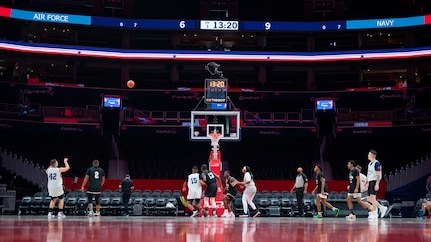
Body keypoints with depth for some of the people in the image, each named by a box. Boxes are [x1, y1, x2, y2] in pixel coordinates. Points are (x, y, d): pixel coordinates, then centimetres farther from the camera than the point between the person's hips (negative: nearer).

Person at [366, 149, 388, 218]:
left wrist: (377, 184, -23)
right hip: (370, 182, 9)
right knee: (369, 198, 7)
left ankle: (375, 214, -5)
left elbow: (378, 175, -16)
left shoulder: (376, 163, -11)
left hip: (374, 182, -9)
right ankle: (382, 208, 15)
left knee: (372, 197, -11)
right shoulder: (370, 163, 17)